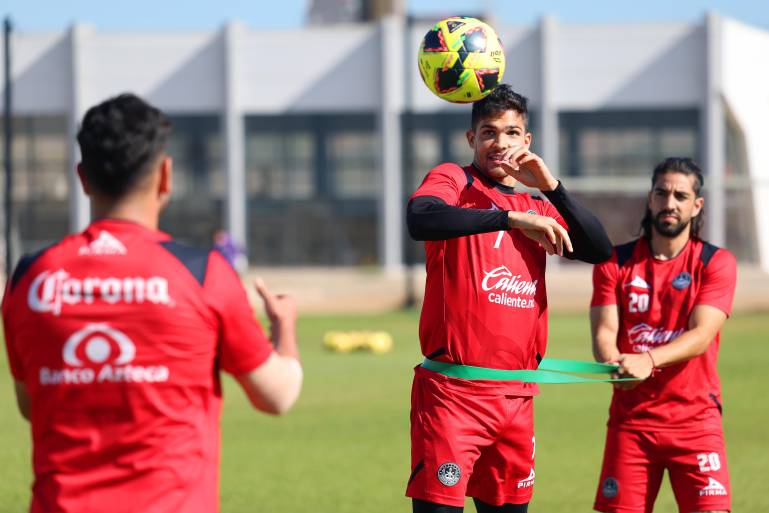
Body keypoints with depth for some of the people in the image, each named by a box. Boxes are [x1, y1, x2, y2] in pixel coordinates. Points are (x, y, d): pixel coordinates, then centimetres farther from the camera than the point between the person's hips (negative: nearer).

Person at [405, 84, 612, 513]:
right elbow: (420, 218, -22)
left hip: (516, 395, 6)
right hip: (452, 392, -6)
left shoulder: (537, 207, 18)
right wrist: (514, 218, -26)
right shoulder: (454, 180, 1)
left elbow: (600, 250, 4)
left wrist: (550, 186, -6)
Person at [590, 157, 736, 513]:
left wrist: (649, 359, -31)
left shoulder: (716, 263, 1)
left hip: (695, 417, -2)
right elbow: (604, 331, -2)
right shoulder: (616, 262, 8)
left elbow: (701, 335, -12)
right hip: (631, 417, 2)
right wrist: (613, 362, -26)